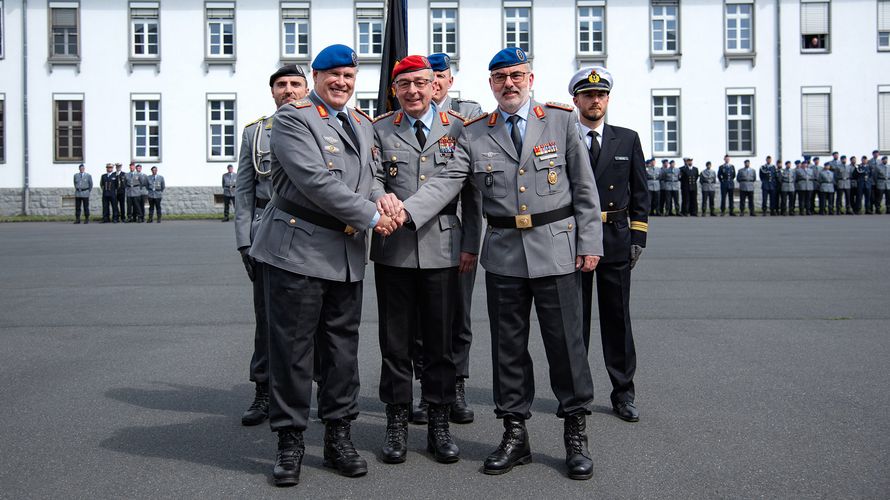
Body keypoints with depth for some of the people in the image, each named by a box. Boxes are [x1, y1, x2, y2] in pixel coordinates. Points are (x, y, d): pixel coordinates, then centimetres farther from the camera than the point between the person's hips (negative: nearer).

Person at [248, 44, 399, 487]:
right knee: (292, 347, 0)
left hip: (347, 254, 7)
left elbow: (371, 176, 22)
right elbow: (315, 181, -17)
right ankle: (290, 442, 11)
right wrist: (370, 216, -14)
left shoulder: (362, 124, 18)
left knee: (343, 347, 10)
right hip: (298, 248, -6)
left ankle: (338, 437, 21)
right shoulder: (292, 118, -6)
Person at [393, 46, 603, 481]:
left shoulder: (561, 119, 2)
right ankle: (515, 433, 21)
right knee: (508, 347, 8)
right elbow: (445, 182, -5)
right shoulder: (473, 134, 5)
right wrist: (406, 212, -21)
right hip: (503, 253, 2)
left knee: (565, 342, 3)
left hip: (555, 248, -2)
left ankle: (576, 433, 18)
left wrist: (590, 244, -3)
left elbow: (584, 187, 2)